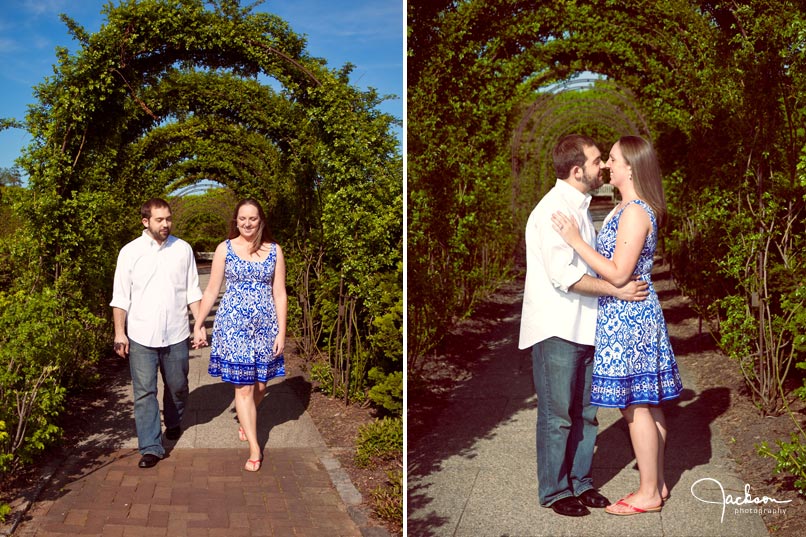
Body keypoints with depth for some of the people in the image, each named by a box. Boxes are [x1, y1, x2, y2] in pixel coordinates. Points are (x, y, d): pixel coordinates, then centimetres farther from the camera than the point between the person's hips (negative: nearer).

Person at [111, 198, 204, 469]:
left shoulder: (183, 249, 2)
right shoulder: (130, 252, -3)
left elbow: (192, 291, 6)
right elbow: (120, 297, 0)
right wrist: (119, 332, -3)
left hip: (176, 334, 2)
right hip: (141, 335, -2)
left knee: (177, 386, 16)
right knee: (144, 392, -2)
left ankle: (174, 423, 43)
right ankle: (150, 447, 4)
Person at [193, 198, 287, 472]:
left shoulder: (274, 250, 1)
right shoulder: (225, 249, -1)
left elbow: (279, 294, 2)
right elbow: (211, 290, 4)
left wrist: (281, 332, -2)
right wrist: (198, 325, 4)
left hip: (265, 325, 2)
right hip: (233, 324, -2)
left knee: (260, 384, 11)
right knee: (243, 387, -1)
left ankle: (245, 421, 42)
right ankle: (255, 448, 8)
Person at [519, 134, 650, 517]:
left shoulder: (579, 207, 17)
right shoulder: (553, 209, -15)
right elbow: (564, 274, -23)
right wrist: (616, 290, -20)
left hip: (583, 327, 9)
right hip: (557, 330, -9)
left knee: (585, 413, 15)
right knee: (558, 416, 2)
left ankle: (580, 482, 28)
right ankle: (554, 492, 15)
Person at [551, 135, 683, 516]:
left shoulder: (634, 212, -18)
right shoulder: (631, 209, 13)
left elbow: (618, 274, -22)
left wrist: (575, 240, -22)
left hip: (627, 317, -10)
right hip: (635, 314, 10)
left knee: (636, 407, -1)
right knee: (647, 404, 15)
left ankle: (648, 494, 11)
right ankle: (657, 482, 26)